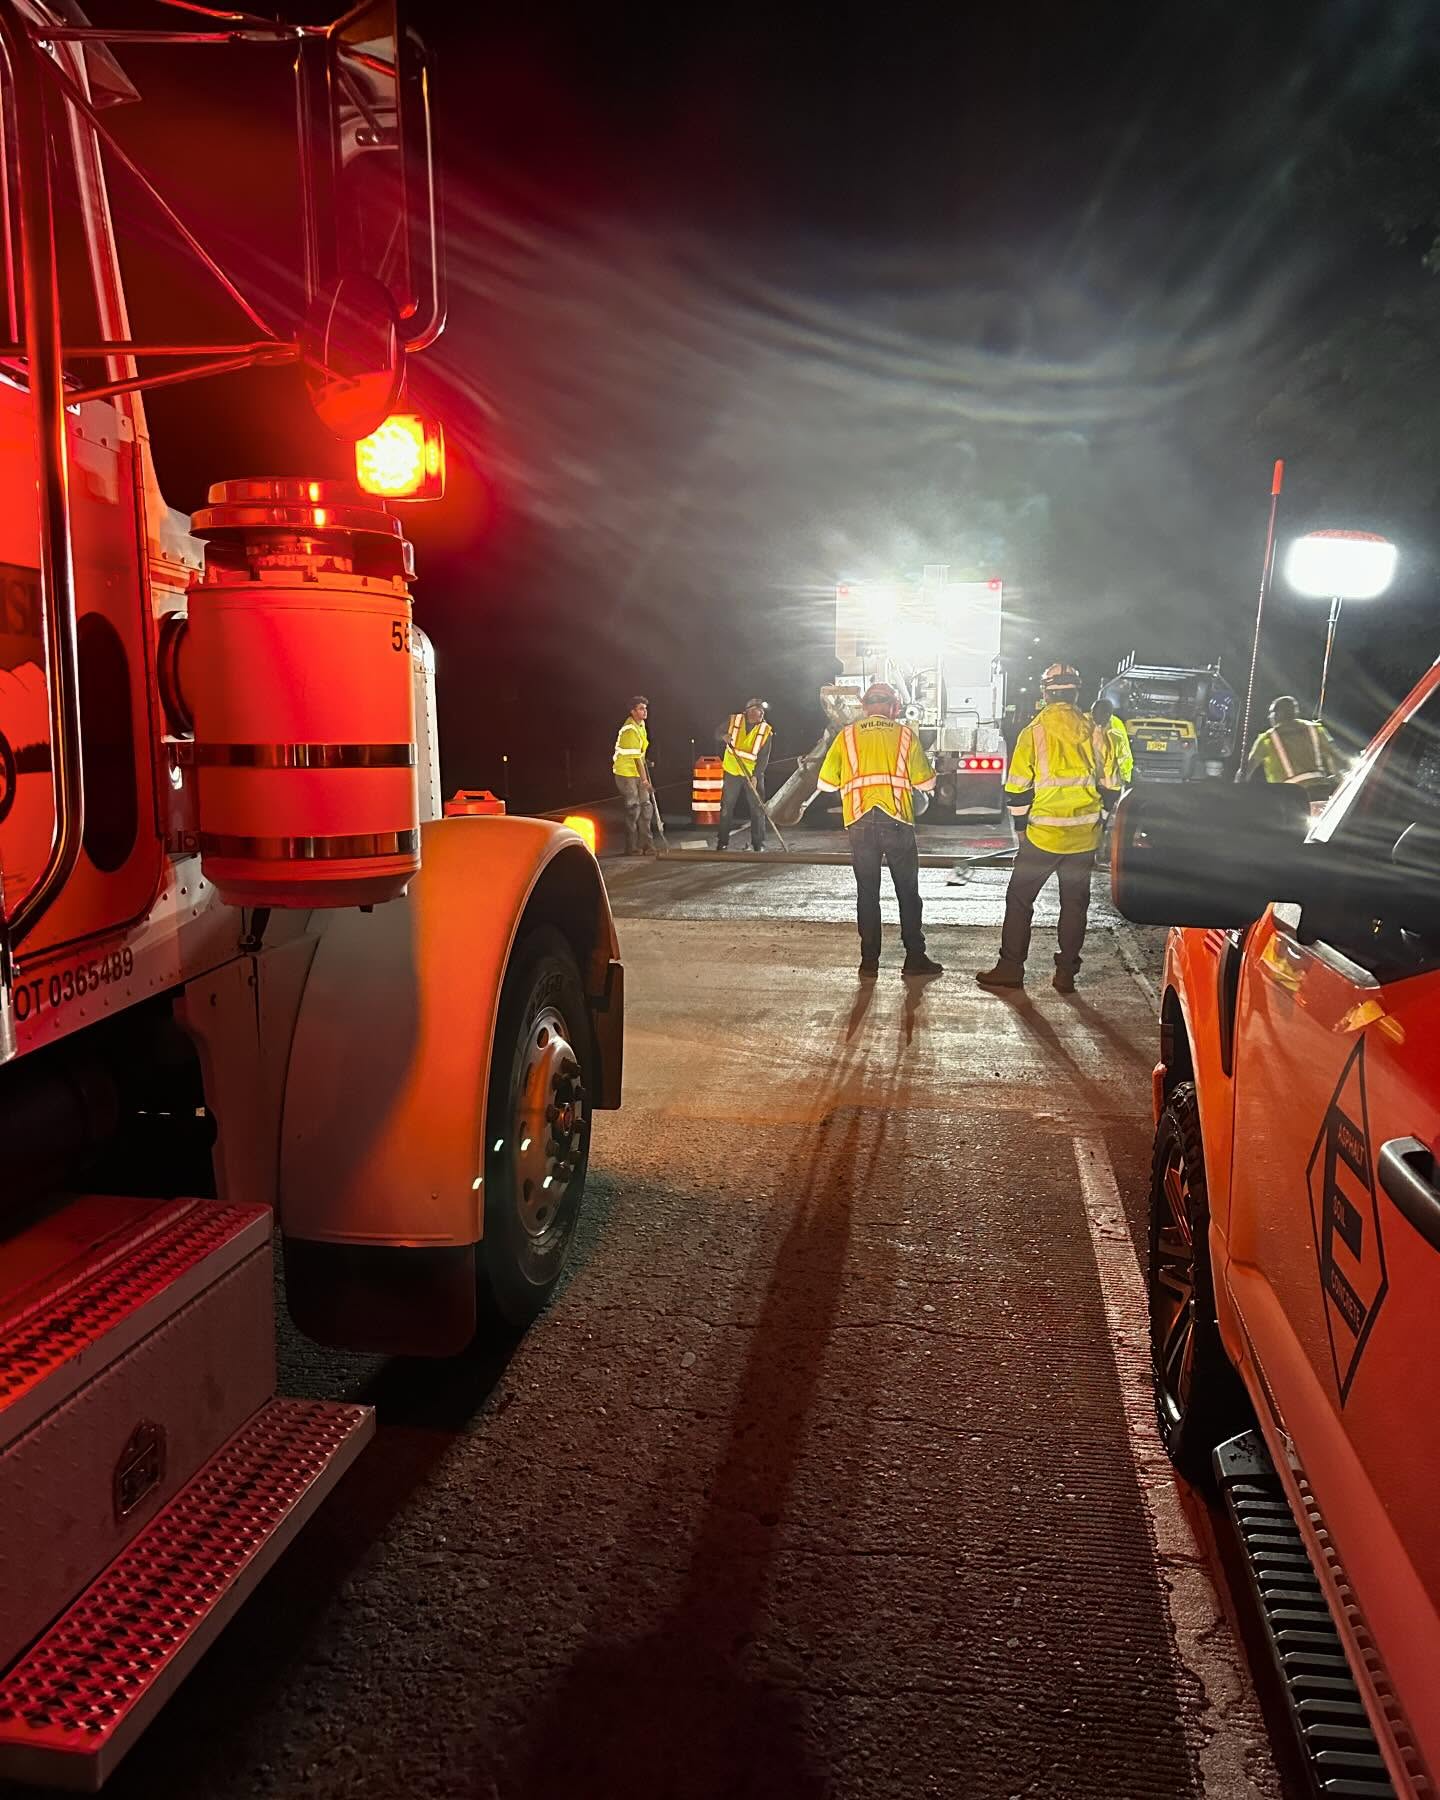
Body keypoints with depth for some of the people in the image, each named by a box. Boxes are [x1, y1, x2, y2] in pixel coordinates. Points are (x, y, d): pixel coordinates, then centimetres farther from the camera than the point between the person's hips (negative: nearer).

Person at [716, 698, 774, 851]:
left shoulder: (766, 730, -6)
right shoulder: (734, 720, -4)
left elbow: (764, 757, -9)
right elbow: (718, 733, 8)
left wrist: (755, 775, -20)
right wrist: (724, 736, -16)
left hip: (753, 774, 0)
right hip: (732, 771, 0)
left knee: (757, 808, 0)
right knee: (726, 807, 6)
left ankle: (758, 843, 10)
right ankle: (722, 842, 16)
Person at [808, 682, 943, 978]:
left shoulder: (846, 736, 8)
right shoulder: (906, 735, 6)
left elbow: (826, 783, 7)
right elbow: (926, 782, 4)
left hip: (860, 824, 1)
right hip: (897, 822, -1)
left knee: (867, 893, 9)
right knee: (908, 892, 9)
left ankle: (869, 960, 9)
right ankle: (915, 957, 9)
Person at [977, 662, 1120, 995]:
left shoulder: (1034, 732, -8)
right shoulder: (1095, 734, 3)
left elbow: (1018, 788, -7)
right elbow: (1111, 787, 8)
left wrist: (1021, 825, 6)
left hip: (1043, 834, -3)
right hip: (1084, 836, 3)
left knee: (1020, 898, 7)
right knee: (1075, 903, 11)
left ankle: (1011, 967, 9)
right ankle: (1066, 973, 14)